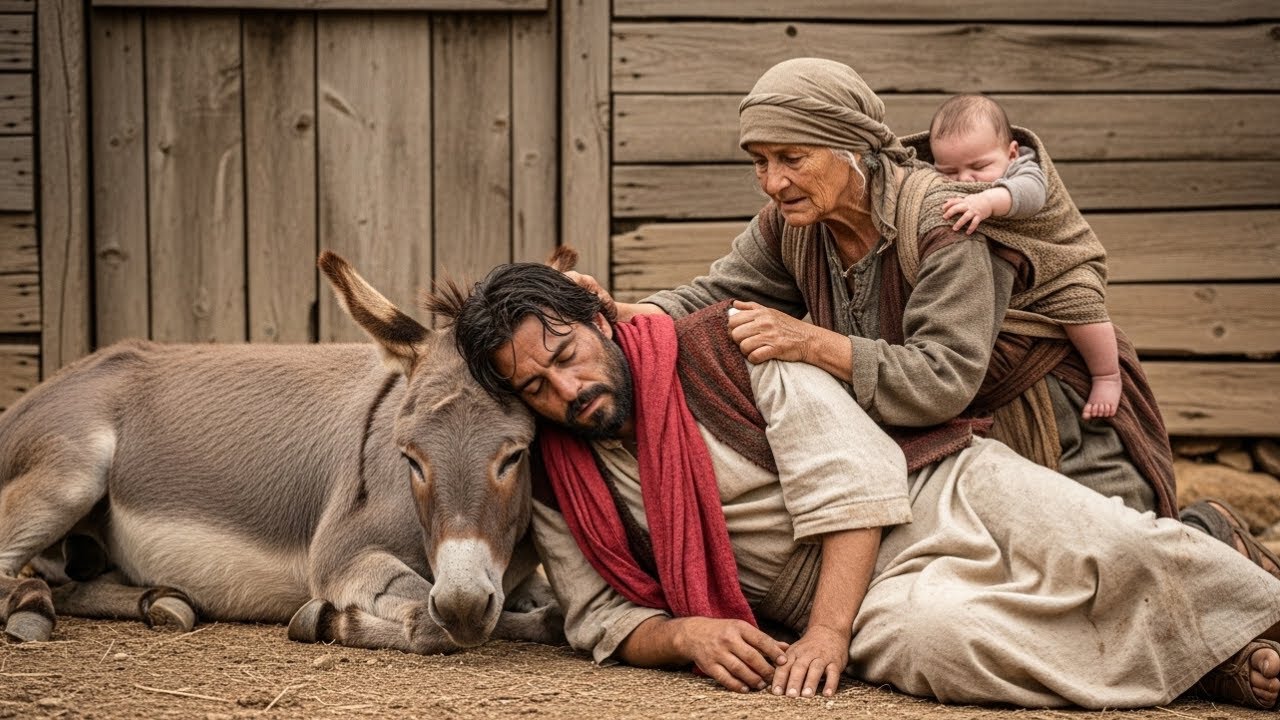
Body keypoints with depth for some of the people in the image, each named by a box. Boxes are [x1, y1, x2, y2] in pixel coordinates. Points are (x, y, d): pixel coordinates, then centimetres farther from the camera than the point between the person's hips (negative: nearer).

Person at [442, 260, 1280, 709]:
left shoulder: (721, 345, -5)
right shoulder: (559, 487, 7)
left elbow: (855, 474, -10)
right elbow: (604, 618, 6)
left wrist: (825, 632, -20)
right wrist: (691, 634, -18)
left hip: (940, 496, -2)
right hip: (875, 597, 2)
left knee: (1110, 550, -32)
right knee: (929, 637, -35)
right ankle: (1205, 666, -21)